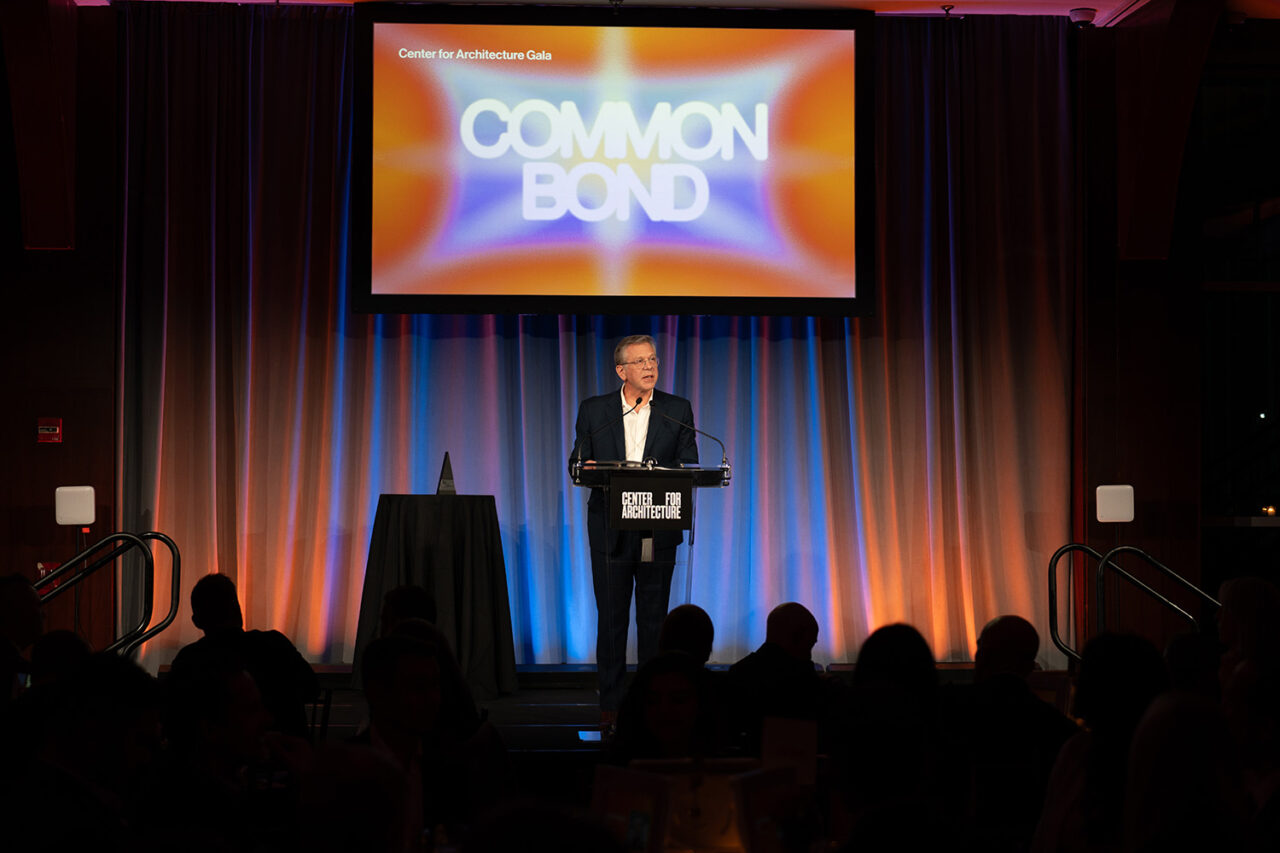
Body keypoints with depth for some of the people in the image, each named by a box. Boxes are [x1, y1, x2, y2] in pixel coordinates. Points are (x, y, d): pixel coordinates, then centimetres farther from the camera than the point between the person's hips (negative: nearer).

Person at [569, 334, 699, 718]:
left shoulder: (678, 410, 5)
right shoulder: (593, 410, 6)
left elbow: (689, 468, 2)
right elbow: (577, 462, 8)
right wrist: (588, 470, -16)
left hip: (658, 532, 0)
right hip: (610, 530, 0)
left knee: (654, 619, 6)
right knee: (611, 618, 2)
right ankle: (610, 703, 7)